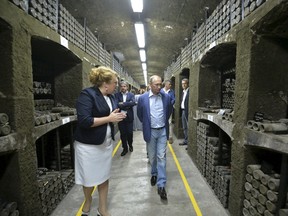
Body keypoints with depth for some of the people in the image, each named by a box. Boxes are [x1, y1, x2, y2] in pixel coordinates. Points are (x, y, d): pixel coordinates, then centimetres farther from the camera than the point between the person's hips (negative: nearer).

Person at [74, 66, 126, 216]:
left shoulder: (110, 97, 5)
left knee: (104, 177, 16)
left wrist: (117, 117, -6)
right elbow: (84, 121, -26)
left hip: (106, 143, 7)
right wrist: (109, 118, -23)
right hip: (89, 145, -6)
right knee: (89, 178, 13)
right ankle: (87, 202, 45)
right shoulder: (87, 94, -18)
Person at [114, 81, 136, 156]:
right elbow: (117, 104, -14)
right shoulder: (117, 95, 0)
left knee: (130, 132, 7)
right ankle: (125, 148, 25)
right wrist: (127, 105, -16)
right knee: (123, 134, 8)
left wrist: (123, 104, -17)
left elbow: (133, 102, -16)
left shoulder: (131, 94, 2)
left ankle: (130, 145, 34)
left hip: (129, 117, 0)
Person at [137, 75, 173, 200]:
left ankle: (161, 185, 8)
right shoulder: (143, 98, -8)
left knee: (161, 157, 0)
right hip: (150, 131, 0)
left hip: (162, 131, 0)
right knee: (152, 156, 15)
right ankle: (154, 174, 42)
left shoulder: (166, 97, -4)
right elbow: (139, 113, 7)